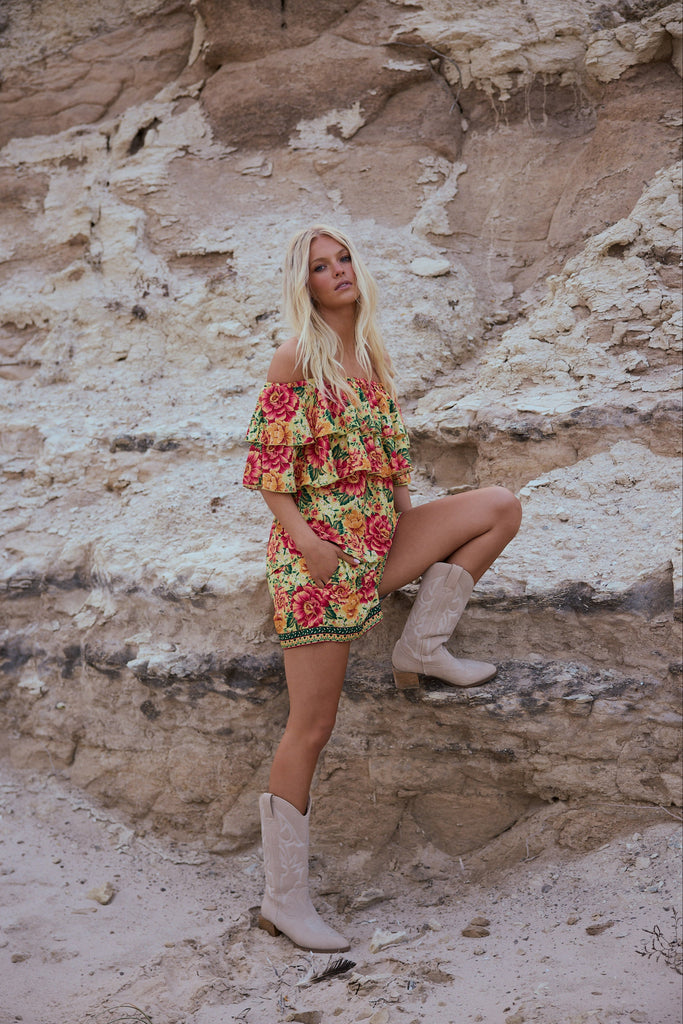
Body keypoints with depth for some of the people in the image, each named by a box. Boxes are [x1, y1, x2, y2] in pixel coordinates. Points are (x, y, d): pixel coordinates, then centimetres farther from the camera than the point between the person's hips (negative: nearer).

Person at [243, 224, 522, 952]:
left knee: (501, 506, -4)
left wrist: (413, 534, 14)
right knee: (312, 728, -4)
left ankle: (422, 649, 3)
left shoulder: (372, 357, 13)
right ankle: (284, 898, 10)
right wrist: (301, 536, -21)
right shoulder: (295, 361, -8)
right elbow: (265, 462, -10)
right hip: (319, 552, -7)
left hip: (377, 538, 7)